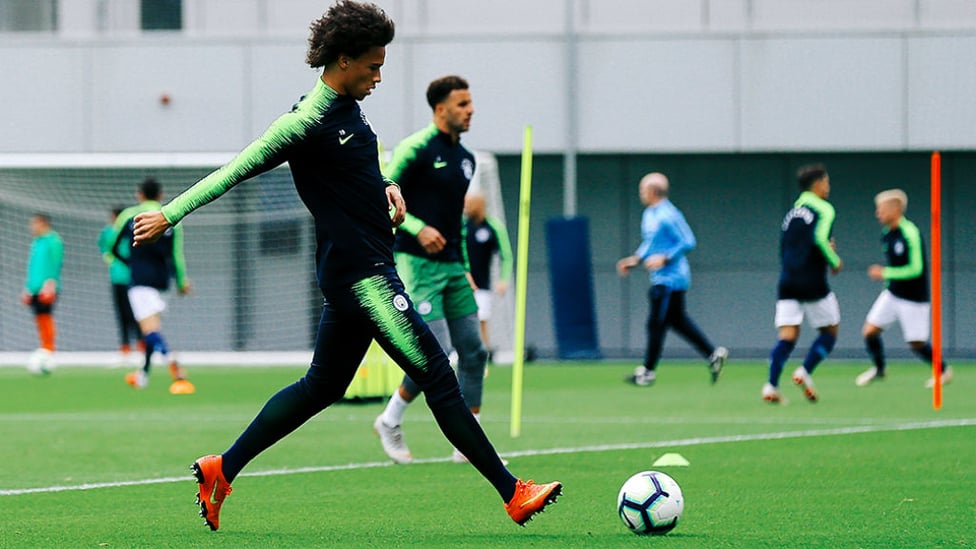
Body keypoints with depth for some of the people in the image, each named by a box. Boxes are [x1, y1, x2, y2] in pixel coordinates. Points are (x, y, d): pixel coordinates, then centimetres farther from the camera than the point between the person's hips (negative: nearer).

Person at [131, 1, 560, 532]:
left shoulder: (347, 108, 11)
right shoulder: (308, 121, -17)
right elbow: (238, 168, -15)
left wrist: (385, 186, 10)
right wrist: (170, 214, -13)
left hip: (361, 270, 10)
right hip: (361, 273, -10)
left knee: (321, 386, 16)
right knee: (437, 374, -8)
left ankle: (221, 470, 21)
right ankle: (512, 492, -5)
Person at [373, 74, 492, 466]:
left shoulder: (465, 158, 15)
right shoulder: (416, 148, -9)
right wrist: (418, 228, -23)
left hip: (452, 267, 8)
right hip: (419, 262, -8)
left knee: (473, 352, 3)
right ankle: (389, 422, 8)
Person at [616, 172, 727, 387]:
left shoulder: (668, 215, -19)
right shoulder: (649, 214, 12)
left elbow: (688, 242, -20)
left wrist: (664, 259, -23)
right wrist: (635, 259, 12)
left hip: (670, 279, -10)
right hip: (661, 279, 10)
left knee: (656, 323, -3)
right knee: (677, 320, 14)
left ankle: (648, 372, 4)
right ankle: (713, 354, 18)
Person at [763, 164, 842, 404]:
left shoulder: (792, 211, 17)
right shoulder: (823, 209, -5)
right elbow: (820, 238, -21)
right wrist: (835, 262, -6)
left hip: (788, 282, 5)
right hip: (812, 283, -5)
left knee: (787, 336, 0)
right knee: (830, 330, 12)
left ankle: (771, 385, -18)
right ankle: (805, 372, -6)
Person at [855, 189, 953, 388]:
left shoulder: (910, 234, -22)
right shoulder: (886, 234, 4)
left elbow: (915, 269, -25)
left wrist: (885, 273, -23)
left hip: (913, 299, -7)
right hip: (892, 294, 7)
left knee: (916, 344, 1)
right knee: (869, 332, 1)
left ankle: (943, 371, 25)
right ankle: (879, 368, 26)